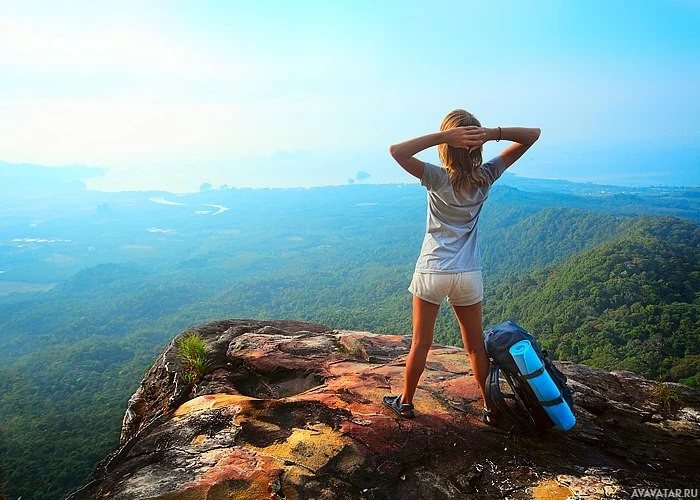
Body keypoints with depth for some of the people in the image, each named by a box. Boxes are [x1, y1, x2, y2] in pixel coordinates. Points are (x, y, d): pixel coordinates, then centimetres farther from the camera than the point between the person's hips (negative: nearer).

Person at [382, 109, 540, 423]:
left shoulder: (438, 179, -15)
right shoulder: (486, 177, -6)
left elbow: (396, 150, -23)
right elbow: (532, 135, 1)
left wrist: (444, 135, -24)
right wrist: (493, 133, -18)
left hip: (431, 273, -2)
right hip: (469, 276, 3)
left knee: (421, 343, 12)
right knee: (476, 345, 16)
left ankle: (405, 403, 29)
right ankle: (490, 408, 28)